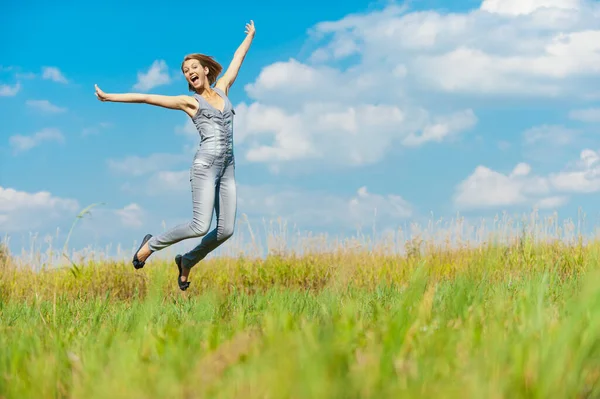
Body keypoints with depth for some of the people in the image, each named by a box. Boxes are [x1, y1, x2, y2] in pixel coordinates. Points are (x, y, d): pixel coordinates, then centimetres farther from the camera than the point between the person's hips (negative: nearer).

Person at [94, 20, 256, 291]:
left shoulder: (222, 88, 18)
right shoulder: (189, 102, 6)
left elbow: (237, 58, 32)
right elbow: (146, 98, 4)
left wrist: (250, 36, 45)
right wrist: (110, 97, 2)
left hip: (227, 167, 6)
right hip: (206, 164, -5)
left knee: (226, 230, -4)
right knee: (200, 226, -18)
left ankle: (187, 262, 19)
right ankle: (151, 244, 5)